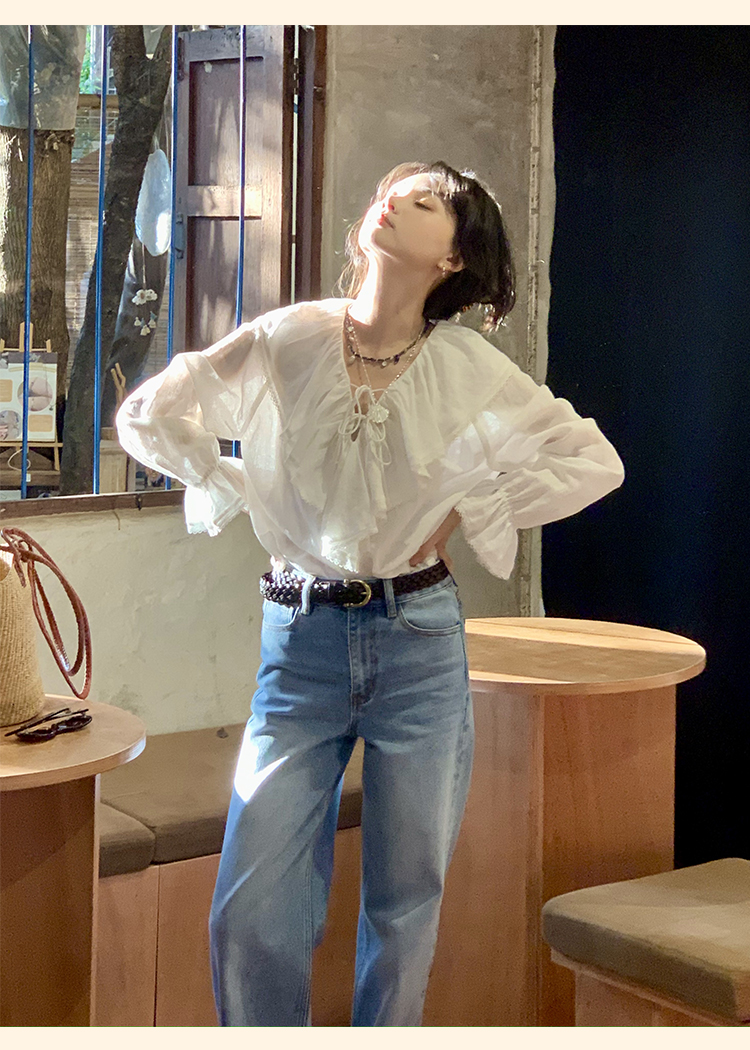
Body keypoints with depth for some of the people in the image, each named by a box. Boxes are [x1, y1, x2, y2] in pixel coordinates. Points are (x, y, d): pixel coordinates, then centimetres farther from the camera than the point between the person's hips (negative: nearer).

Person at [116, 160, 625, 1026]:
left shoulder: (469, 370, -2)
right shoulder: (285, 343, -3)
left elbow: (594, 462, 4)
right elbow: (147, 417, 7)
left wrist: (467, 514, 0)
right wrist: (242, 496, 2)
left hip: (420, 643, 0)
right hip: (301, 640, 0)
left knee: (405, 907, 7)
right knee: (251, 914, -4)